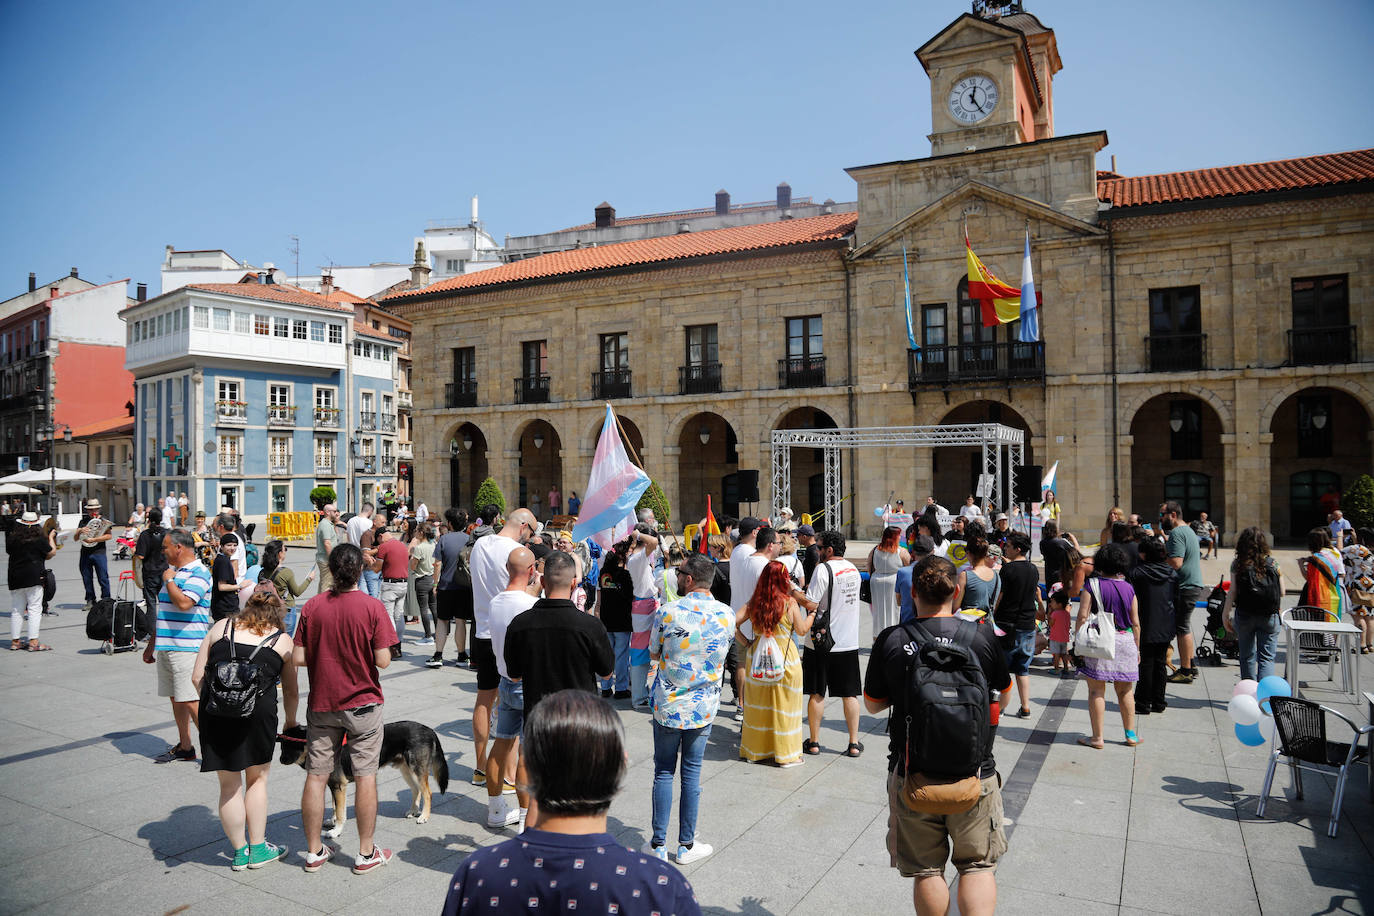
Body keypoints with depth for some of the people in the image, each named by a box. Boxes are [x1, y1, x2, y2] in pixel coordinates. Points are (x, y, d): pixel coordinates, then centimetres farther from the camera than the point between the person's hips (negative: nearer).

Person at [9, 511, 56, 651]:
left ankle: (15, 641, 16)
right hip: (34, 576, -4)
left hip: (15, 577, 4)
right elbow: (51, 552, 2)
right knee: (34, 609, -2)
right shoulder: (39, 538, -8)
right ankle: (33, 642, -6)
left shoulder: (11, 538, 2)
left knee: (16, 610, 12)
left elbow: (8, 552, 17)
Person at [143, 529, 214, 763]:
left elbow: (184, 603, -27)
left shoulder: (198, 572, -11)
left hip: (187, 648, -9)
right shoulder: (172, 570, 18)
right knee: (175, 698, 14)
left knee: (191, 700, -9)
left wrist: (169, 580, -12)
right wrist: (152, 643, 23)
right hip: (166, 647, 9)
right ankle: (184, 747, 23)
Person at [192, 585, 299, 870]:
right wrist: (291, 722, 30)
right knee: (257, 779, 17)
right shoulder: (282, 640, 10)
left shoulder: (221, 628, 15)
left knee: (229, 785, 14)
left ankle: (240, 852, 25)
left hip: (215, 712, 2)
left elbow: (197, 677, 10)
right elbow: (291, 691, 15)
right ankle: (258, 849, 25)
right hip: (258, 711, -2)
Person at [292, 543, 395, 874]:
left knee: (316, 776, 12)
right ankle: (366, 853, 14)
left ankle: (314, 851, 23)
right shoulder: (372, 606, -13)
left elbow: (299, 658, -4)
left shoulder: (311, 606, -5)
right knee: (365, 776, 6)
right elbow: (383, 660, -15)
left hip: (321, 704, 3)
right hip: (363, 704, -3)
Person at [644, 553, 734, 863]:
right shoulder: (727, 614, -7)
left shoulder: (668, 612, -15)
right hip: (704, 707, 2)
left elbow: (653, 654, -1)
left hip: (668, 706, -2)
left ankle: (658, 844, 18)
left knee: (663, 772, 11)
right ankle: (687, 845, 21)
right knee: (692, 772, 12)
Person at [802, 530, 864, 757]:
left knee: (816, 694, 6)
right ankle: (854, 744, 13)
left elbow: (810, 603, -21)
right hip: (849, 642, 6)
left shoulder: (823, 569, -15)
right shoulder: (853, 569, 9)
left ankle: (813, 742, 15)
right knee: (849, 694, 10)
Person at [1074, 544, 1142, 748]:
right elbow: (1135, 623, 7)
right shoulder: (1128, 588, 4)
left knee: (1097, 691, 2)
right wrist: (1137, 649, 16)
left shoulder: (1092, 585, -6)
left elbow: (1082, 617, -10)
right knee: (1125, 691, 16)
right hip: (1126, 641, 4)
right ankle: (1131, 734, 25)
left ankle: (1097, 738, 4)